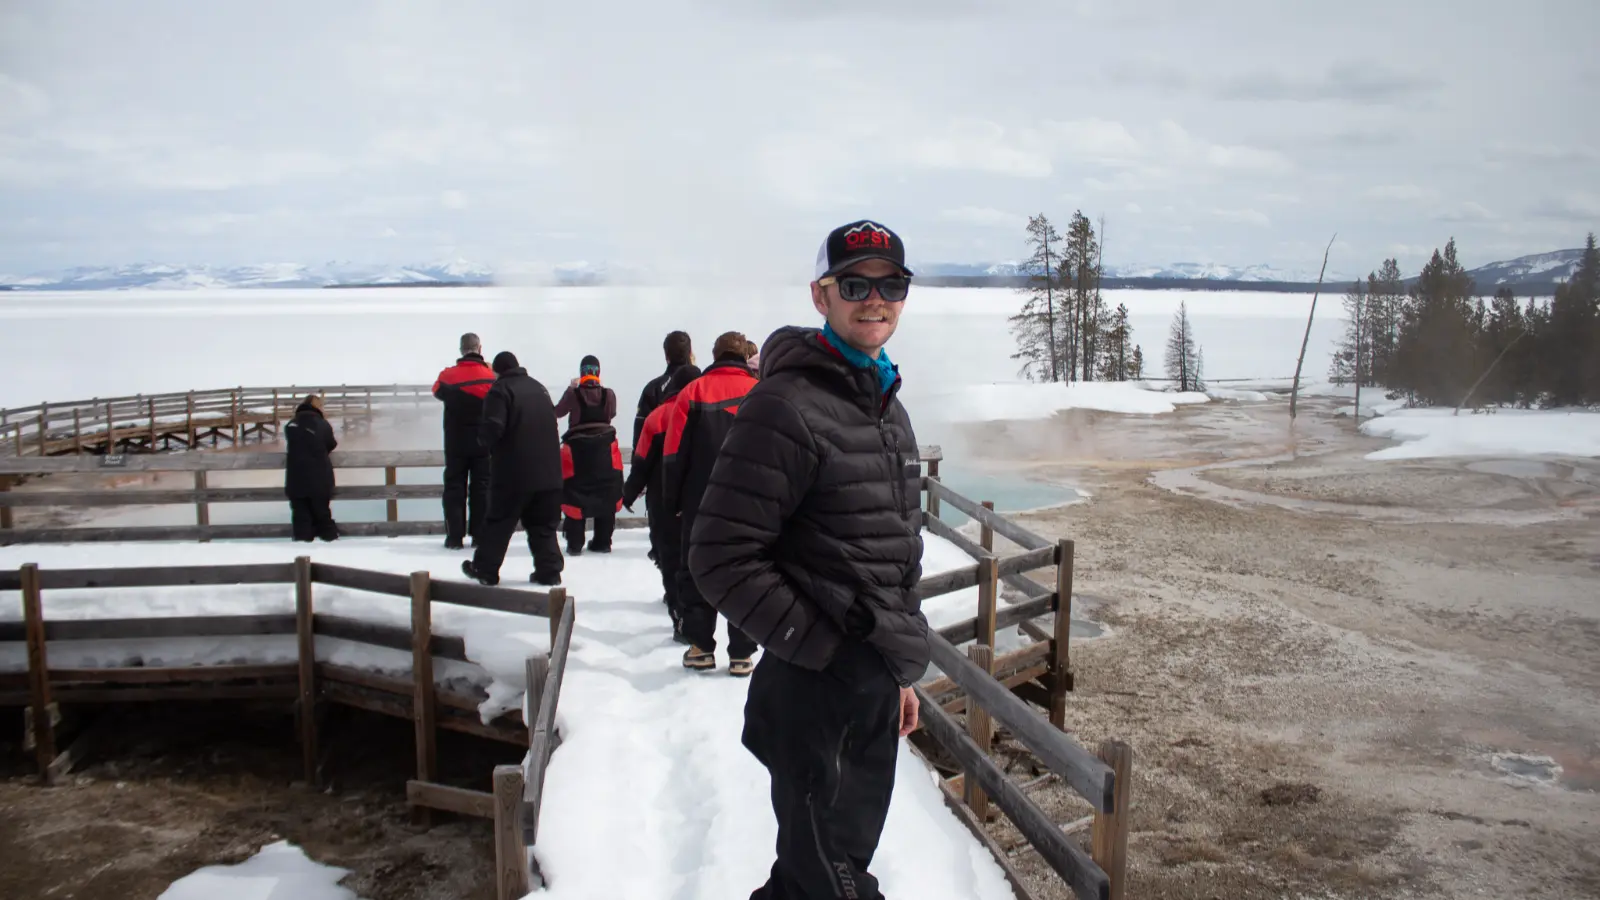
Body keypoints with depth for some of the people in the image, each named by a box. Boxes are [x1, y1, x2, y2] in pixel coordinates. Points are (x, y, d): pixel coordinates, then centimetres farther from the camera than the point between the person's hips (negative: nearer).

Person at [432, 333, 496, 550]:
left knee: (454, 487, 6)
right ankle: (480, 535, 7)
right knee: (482, 487, 7)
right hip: (484, 442, 0)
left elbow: (438, 390, 12)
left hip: (456, 442, 0)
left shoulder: (449, 376, -9)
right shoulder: (492, 376, -8)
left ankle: (455, 536, 3)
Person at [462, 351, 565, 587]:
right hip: (548, 471, 6)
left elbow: (493, 428, -17)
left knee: (499, 522, 6)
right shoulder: (539, 388, 15)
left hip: (513, 472, -5)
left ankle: (485, 569, 15)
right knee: (543, 525, 11)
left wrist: (487, 443, 3)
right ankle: (549, 571, 6)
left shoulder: (500, 390, -8)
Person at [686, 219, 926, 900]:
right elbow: (721, 559, -20)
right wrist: (823, 650, -17)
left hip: (877, 684, 9)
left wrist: (900, 670, 19)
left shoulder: (887, 407, 12)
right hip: (814, 693, -8)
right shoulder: (786, 405, -17)